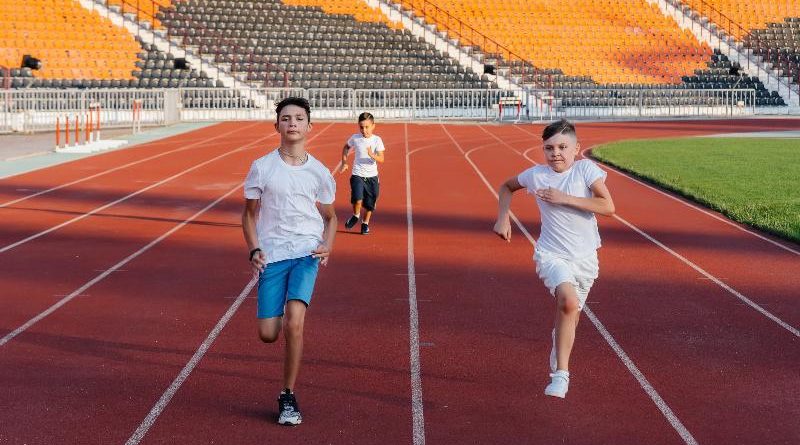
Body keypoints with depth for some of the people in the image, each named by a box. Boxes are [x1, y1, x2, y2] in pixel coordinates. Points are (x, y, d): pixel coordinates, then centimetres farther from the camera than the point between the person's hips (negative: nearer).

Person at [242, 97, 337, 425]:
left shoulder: (319, 172, 3)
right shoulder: (261, 168, 0)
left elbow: (330, 216, 16)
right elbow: (249, 214, 9)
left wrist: (327, 246, -3)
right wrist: (254, 249, -7)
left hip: (307, 253, 0)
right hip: (272, 256, 1)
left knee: (293, 323, -18)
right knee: (268, 334, -3)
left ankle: (288, 397, -3)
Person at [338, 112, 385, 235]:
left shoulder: (377, 140, -7)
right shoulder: (355, 138, -3)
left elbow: (381, 159, -15)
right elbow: (346, 147, 19)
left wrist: (372, 155, -34)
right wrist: (344, 162, 11)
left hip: (372, 176, 1)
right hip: (357, 175, 0)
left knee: (369, 204, 9)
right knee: (357, 199, -20)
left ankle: (365, 223, 34)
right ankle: (355, 216, 10)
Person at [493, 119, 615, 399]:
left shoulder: (586, 169, -9)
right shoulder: (536, 175, -3)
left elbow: (608, 207, -19)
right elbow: (506, 187, 18)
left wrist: (564, 199, -21)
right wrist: (502, 218, 4)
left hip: (585, 257, 1)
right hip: (551, 254, -1)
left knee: (569, 317, 14)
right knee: (569, 301, -29)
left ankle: (558, 351, 50)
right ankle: (561, 374, -24)